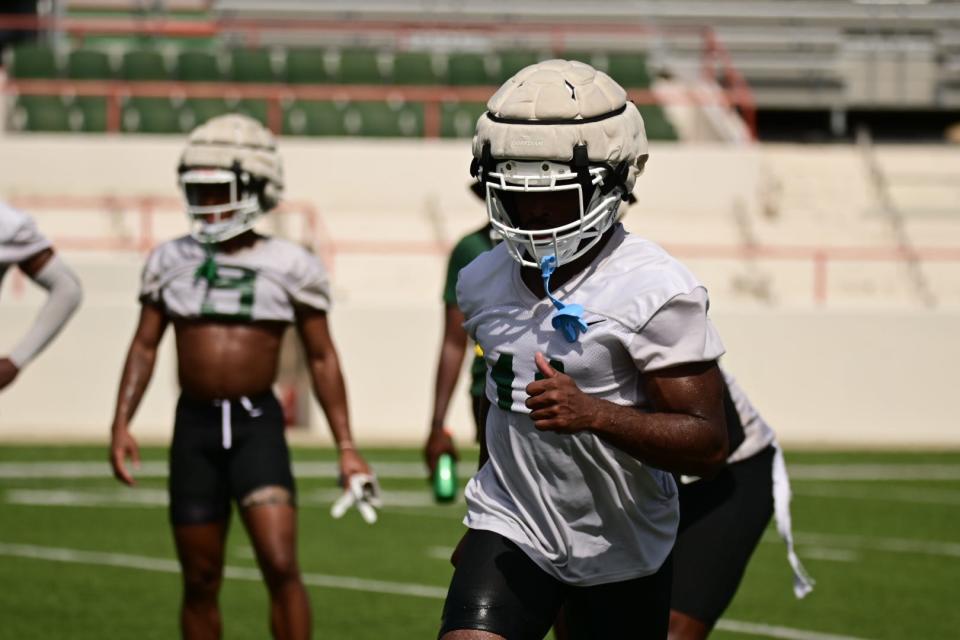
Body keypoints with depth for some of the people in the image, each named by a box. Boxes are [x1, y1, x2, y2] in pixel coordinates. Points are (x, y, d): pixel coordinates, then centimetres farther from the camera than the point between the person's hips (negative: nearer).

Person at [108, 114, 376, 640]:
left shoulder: (289, 266, -1)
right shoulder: (171, 261, 7)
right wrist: (121, 423, 0)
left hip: (258, 424, -3)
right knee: (200, 583, 7)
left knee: (281, 566, -17)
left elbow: (322, 359, 4)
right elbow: (145, 345, 11)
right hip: (195, 424, 3)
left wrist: (345, 447, 1)